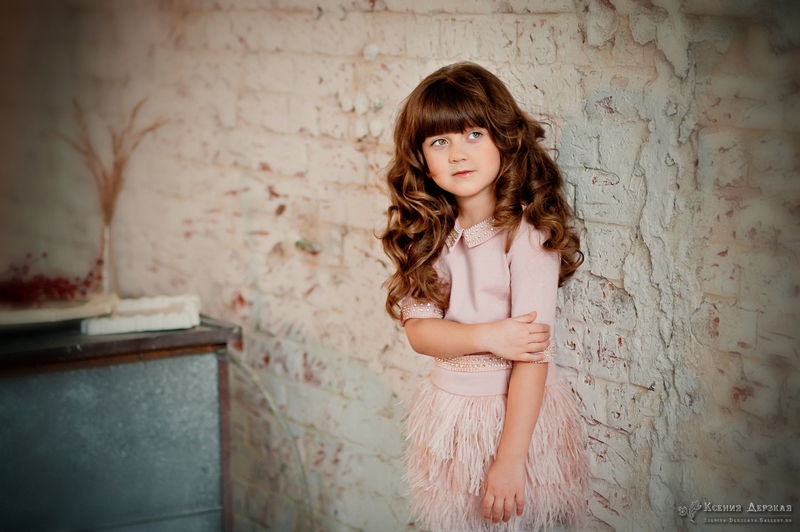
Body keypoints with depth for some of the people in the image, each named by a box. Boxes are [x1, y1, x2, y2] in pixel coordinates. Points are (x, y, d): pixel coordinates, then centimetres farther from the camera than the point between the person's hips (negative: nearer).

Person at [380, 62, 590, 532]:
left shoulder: (527, 234, -17)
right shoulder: (428, 233, 0)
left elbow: (534, 352, -20)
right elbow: (417, 329, -4)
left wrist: (510, 459, -21)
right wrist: (486, 337, -22)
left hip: (519, 412, -5)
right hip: (448, 414, 5)